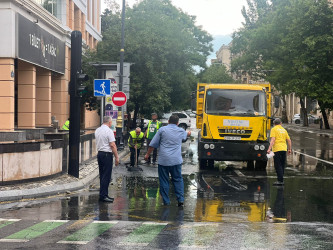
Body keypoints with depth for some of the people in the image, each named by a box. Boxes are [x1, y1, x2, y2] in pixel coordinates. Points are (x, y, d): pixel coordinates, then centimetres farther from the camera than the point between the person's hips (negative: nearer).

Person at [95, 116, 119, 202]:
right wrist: (116, 157, -13)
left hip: (99, 153, 8)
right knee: (106, 176, -5)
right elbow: (112, 145, -17)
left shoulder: (97, 130, 12)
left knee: (102, 175, 13)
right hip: (107, 154, -8)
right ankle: (103, 195, -6)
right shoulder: (109, 131, -13)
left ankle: (104, 194, 17)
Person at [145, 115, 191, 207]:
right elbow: (185, 135, 34)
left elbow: (153, 144, 0)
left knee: (164, 181, 6)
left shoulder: (162, 130, -2)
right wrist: (188, 133, 58)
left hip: (163, 160, -2)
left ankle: (166, 202, 9)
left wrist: (147, 154, 12)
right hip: (176, 160, 2)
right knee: (178, 180, 13)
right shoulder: (181, 131, 8)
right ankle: (181, 200, 6)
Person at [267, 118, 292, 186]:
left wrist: (269, 149, -17)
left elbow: (273, 140, -13)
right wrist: (289, 149, 25)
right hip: (284, 149, 6)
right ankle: (281, 180, 17)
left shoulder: (274, 129, 0)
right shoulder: (284, 130, 17)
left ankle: (280, 180, -10)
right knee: (282, 165, 12)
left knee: (278, 166, -4)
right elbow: (289, 140, 15)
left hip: (277, 149, -6)